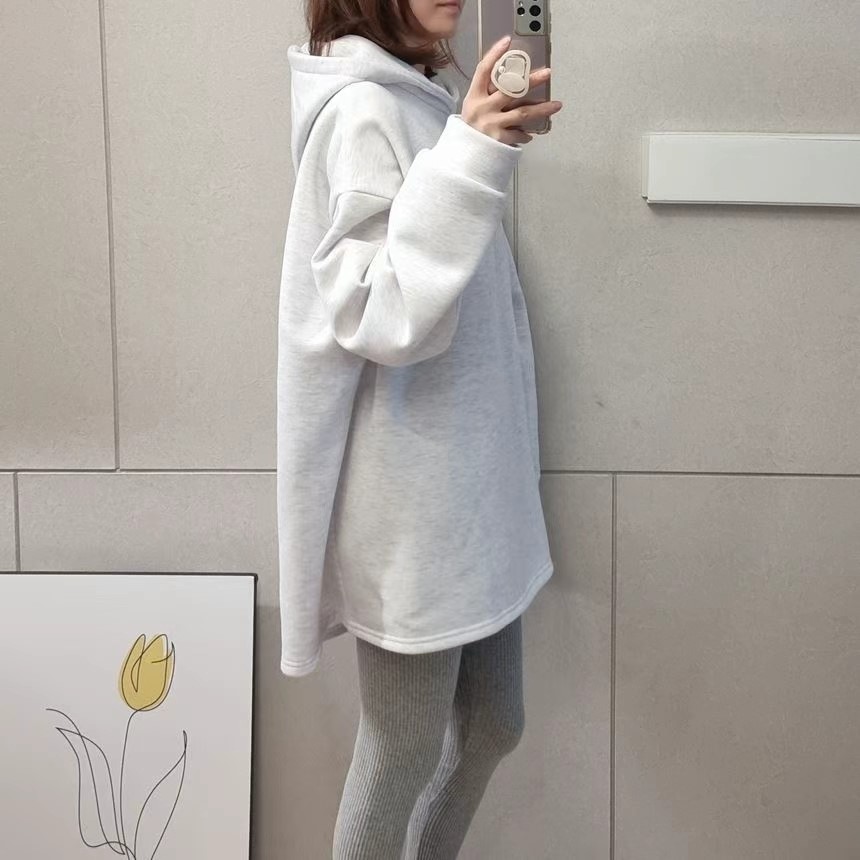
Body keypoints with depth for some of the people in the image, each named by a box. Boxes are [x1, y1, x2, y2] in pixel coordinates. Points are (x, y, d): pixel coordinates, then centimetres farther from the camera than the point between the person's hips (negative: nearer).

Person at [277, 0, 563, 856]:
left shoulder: (421, 101, 12)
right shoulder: (363, 110, -16)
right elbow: (378, 316, -25)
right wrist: (467, 160, -30)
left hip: (467, 480, 9)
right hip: (410, 495, -9)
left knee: (491, 727, 19)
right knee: (404, 752, 6)